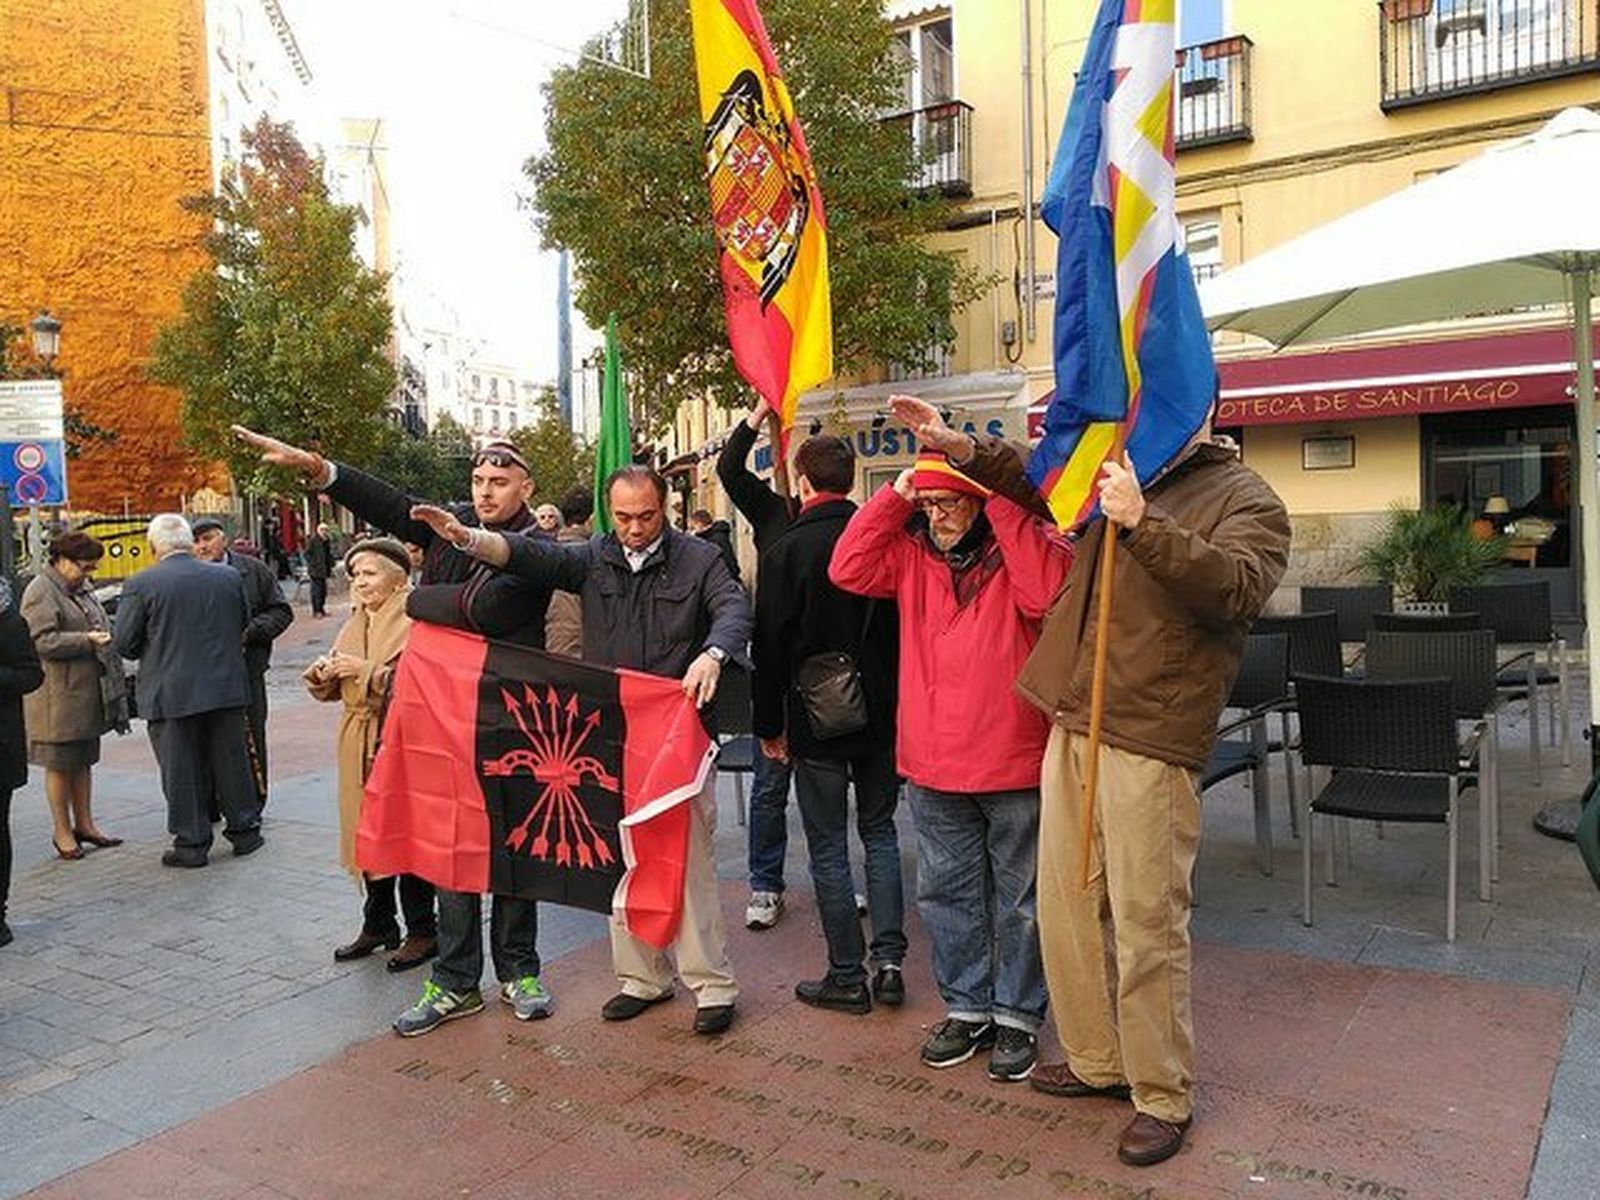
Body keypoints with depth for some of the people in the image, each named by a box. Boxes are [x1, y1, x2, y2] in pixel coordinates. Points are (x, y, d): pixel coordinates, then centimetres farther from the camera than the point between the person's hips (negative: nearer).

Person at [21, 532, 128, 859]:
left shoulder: (79, 589, 16)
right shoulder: (40, 593, -11)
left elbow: (99, 626, 25)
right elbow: (44, 642, -20)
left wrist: (108, 637, 6)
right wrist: (87, 640, -23)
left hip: (87, 693, 9)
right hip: (59, 696, -9)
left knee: (83, 760, 14)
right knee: (60, 763, 1)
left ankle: (84, 824, 23)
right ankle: (62, 832, 11)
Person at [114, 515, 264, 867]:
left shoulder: (140, 584, -10)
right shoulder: (229, 577, 0)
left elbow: (125, 643, -6)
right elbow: (243, 624, 11)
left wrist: (157, 652, 13)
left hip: (170, 695, -3)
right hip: (226, 688, 3)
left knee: (181, 771, 7)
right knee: (231, 759, 14)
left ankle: (191, 843, 13)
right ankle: (245, 830, 22)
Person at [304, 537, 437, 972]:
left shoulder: (414, 622, -10)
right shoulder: (355, 624, 16)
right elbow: (335, 688, 19)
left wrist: (367, 670, -21)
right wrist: (322, 673, -2)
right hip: (359, 744, 8)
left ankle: (422, 931, 10)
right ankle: (378, 924, 26)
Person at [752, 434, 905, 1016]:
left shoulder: (787, 550, -11)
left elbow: (771, 646, -9)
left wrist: (769, 725, 2)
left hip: (816, 722, -4)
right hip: (880, 716, 4)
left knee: (829, 847, 5)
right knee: (879, 832, 16)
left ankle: (847, 976, 12)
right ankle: (889, 961, 14)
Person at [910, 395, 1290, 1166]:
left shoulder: (1246, 500, -2)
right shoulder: (1119, 474, 17)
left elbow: (1235, 588, -21)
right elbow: (1035, 481, 32)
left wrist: (1142, 522, -27)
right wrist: (964, 449, 18)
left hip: (1149, 739, -7)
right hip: (1073, 723, 7)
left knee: (1146, 922, -1)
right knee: (1065, 903, 13)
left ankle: (1163, 1098, 17)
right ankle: (1096, 1060, 31)